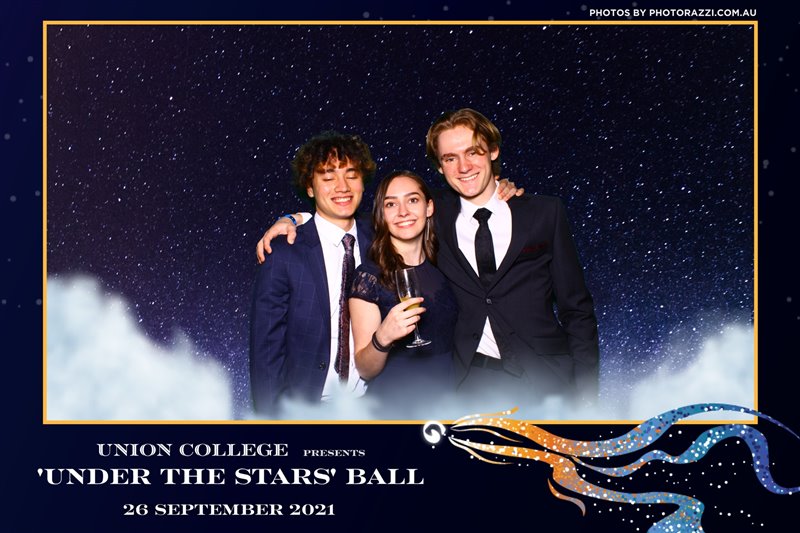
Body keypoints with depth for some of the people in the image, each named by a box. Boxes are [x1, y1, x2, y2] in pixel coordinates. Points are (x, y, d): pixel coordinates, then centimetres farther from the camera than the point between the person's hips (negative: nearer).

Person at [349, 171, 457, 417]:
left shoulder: (441, 268, 1)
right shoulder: (369, 275, -12)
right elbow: (365, 369, -11)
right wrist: (382, 337, -29)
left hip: (445, 404, 4)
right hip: (392, 408, -4)